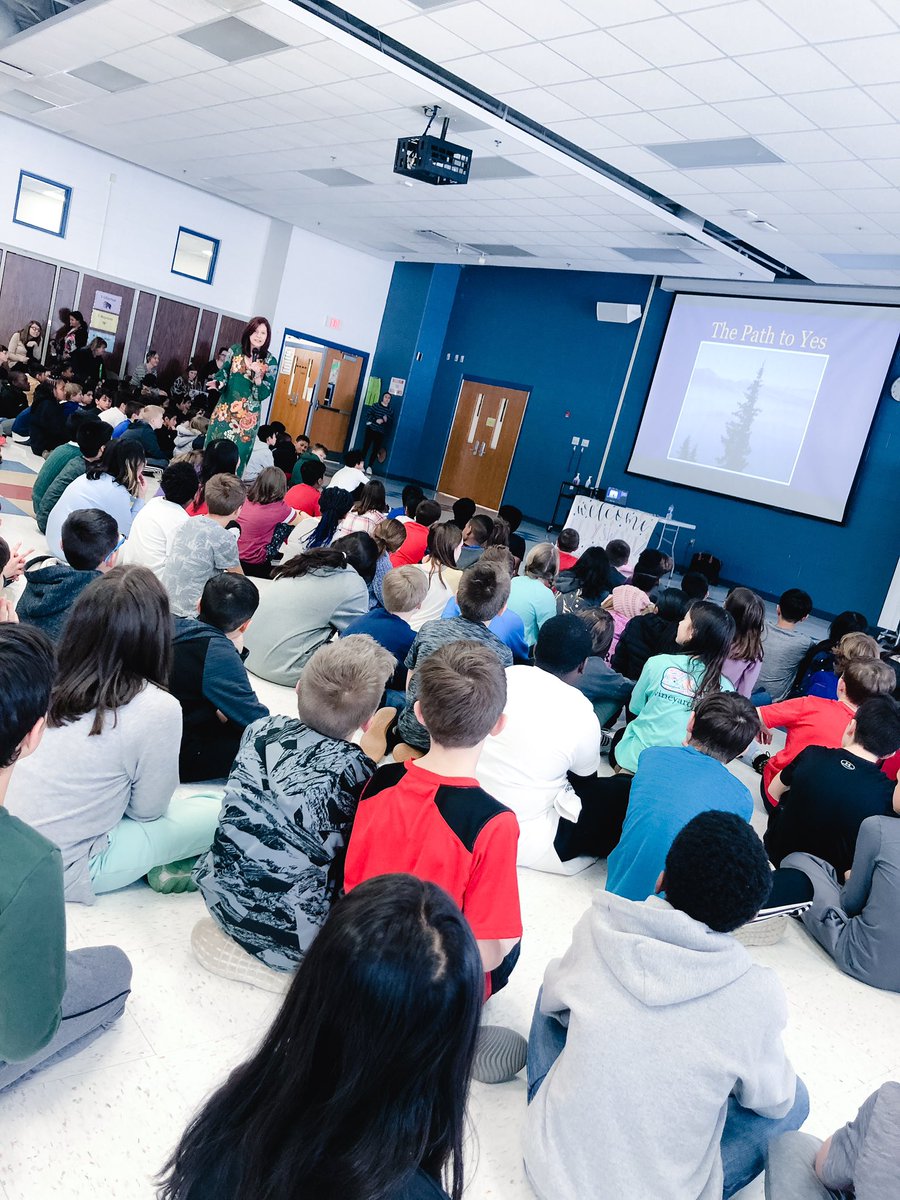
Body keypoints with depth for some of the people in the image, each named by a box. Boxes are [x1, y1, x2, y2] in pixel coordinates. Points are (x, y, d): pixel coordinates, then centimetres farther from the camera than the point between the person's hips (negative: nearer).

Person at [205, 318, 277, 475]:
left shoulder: (270, 361, -2)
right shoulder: (235, 350, 4)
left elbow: (264, 394, -5)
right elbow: (222, 373, 12)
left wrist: (257, 374, -19)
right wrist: (218, 382, -10)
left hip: (247, 416, -2)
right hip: (224, 410, 2)